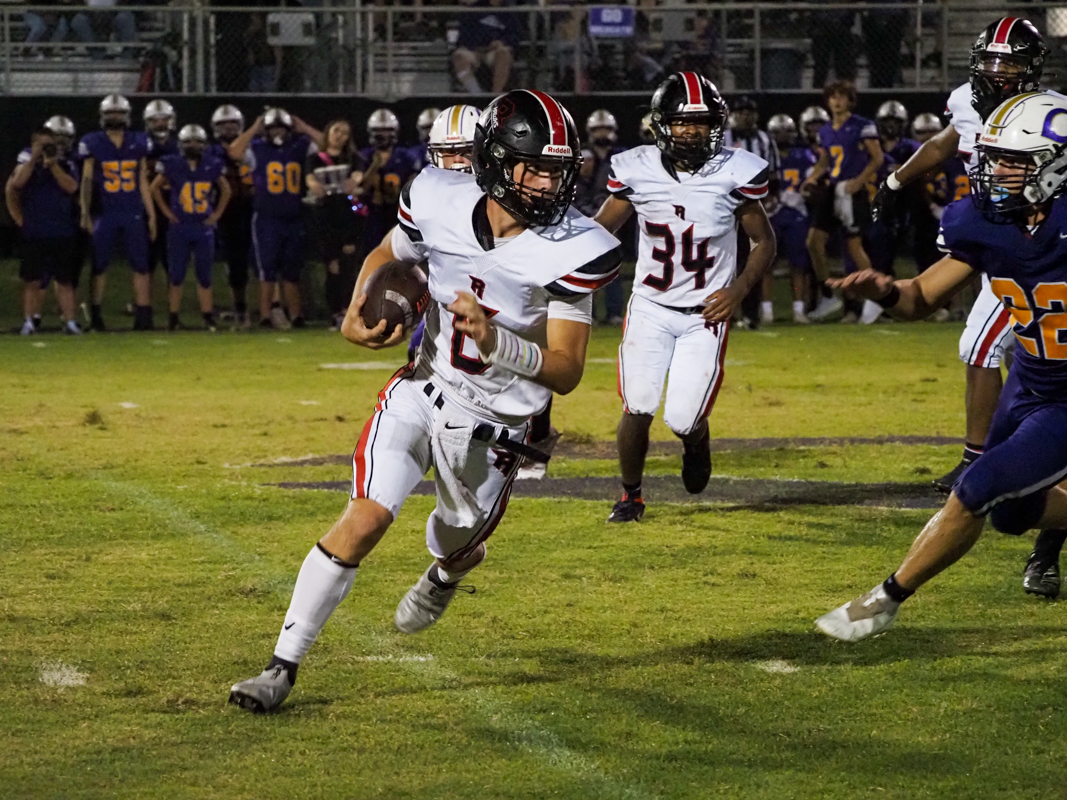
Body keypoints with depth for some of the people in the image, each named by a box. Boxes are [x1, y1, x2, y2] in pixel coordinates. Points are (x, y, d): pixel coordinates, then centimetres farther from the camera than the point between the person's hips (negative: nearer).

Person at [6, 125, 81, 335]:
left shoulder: (65, 164, 4)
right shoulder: (26, 162, 2)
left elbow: (71, 187, -13)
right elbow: (15, 185, -13)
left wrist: (53, 165, -17)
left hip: (62, 233, 0)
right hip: (33, 233, 0)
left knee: (65, 279, 2)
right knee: (31, 280, 2)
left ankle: (69, 321, 4)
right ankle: (29, 322, 8)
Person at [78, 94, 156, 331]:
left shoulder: (138, 143, 6)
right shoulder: (93, 143, -1)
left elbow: (143, 183, 9)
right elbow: (87, 181, -1)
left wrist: (151, 215, 7)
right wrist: (85, 214, -7)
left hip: (133, 214, 2)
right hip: (105, 213, -2)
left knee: (141, 266, -1)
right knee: (99, 266, 4)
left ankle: (143, 316, 1)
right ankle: (96, 317, 11)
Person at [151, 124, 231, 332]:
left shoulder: (211, 166, 2)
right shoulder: (172, 165, -4)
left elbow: (225, 190, 17)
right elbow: (155, 188, 9)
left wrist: (217, 213, 9)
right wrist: (166, 212, 3)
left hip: (204, 228, 2)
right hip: (180, 227, -2)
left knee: (205, 275, 3)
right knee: (176, 275, 0)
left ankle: (208, 317, 8)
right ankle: (174, 317, 6)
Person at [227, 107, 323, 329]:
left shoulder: (301, 147, 6)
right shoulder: (257, 149, -2)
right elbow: (234, 152, -19)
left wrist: (304, 129, -3)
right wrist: (254, 129, -13)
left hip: (294, 219, 3)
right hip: (267, 220, -3)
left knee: (292, 271, 10)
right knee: (267, 270, -3)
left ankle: (295, 315, 16)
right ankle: (266, 315, 0)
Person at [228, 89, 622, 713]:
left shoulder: (573, 251, -22)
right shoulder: (441, 203, -14)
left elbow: (567, 370, -20)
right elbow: (386, 257, 9)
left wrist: (494, 341, -36)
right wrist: (357, 316, -10)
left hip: (497, 422, -1)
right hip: (423, 390, 1)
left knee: (455, 544, 20)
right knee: (365, 521, -15)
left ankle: (448, 570, 61)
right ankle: (283, 667, -9)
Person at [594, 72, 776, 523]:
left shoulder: (734, 173, -10)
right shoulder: (637, 171, -8)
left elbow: (764, 243, 1)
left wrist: (738, 290, -13)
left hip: (707, 314, -1)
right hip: (650, 307, 1)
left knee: (682, 419, -9)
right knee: (637, 409, -11)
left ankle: (696, 442, 31)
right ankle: (631, 495, 16)